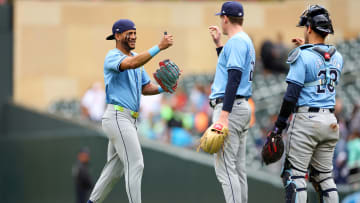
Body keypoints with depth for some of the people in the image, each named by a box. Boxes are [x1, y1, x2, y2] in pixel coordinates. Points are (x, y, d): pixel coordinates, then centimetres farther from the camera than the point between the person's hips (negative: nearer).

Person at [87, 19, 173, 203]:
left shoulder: (136, 57, 19)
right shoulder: (112, 57, -10)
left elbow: (146, 88, 19)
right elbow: (132, 63, -32)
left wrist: (163, 88, -3)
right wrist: (159, 47, -37)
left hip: (129, 119, 9)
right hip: (117, 117, -9)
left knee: (115, 168, 14)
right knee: (135, 164, -15)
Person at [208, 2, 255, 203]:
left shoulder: (236, 41, -12)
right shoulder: (245, 41, 20)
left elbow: (234, 79, -22)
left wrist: (223, 116, -27)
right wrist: (219, 44, 31)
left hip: (230, 107, -11)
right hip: (243, 107, 11)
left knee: (225, 167, -13)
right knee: (238, 168, 10)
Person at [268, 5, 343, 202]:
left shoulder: (303, 55, -11)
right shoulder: (337, 57, 9)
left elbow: (292, 94, -14)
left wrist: (279, 125, -11)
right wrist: (306, 48, 31)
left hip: (306, 119, -7)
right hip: (330, 120, 7)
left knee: (295, 175, -4)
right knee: (324, 176, 13)